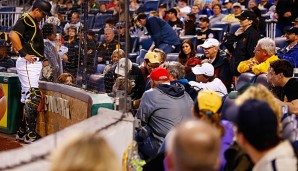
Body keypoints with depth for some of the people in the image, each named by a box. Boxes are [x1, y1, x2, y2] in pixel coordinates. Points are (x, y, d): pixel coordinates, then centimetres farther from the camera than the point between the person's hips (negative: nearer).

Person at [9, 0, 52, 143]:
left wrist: (42, 58, 13)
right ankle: (30, 134, -12)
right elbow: (13, 35, -27)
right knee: (34, 96, -13)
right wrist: (23, 54, -24)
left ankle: (22, 132, 21)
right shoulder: (25, 20, -11)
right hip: (28, 63, -10)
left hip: (35, 63, 10)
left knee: (27, 97, 14)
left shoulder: (35, 23, 19)